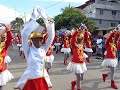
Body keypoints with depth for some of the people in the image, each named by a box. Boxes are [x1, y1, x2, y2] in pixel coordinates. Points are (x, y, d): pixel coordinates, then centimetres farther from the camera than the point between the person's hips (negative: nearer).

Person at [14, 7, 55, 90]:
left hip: (42, 80, 2)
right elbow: (24, 34, -18)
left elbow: (51, 36, -5)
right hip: (31, 81, -2)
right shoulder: (28, 50, -7)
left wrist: (47, 20, -12)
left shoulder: (44, 49, -1)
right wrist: (33, 20, -17)